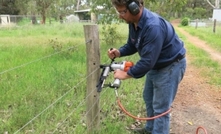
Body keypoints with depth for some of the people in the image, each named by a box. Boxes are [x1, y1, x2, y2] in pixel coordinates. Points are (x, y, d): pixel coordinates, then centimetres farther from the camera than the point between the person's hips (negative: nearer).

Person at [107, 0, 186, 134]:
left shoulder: (153, 26, -36)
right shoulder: (134, 22, -7)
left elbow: (147, 61, -34)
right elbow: (132, 45, 6)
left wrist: (126, 74, -25)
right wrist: (119, 52, -14)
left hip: (171, 65, -9)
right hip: (155, 64, 10)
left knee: (160, 107, -2)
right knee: (148, 98, 21)